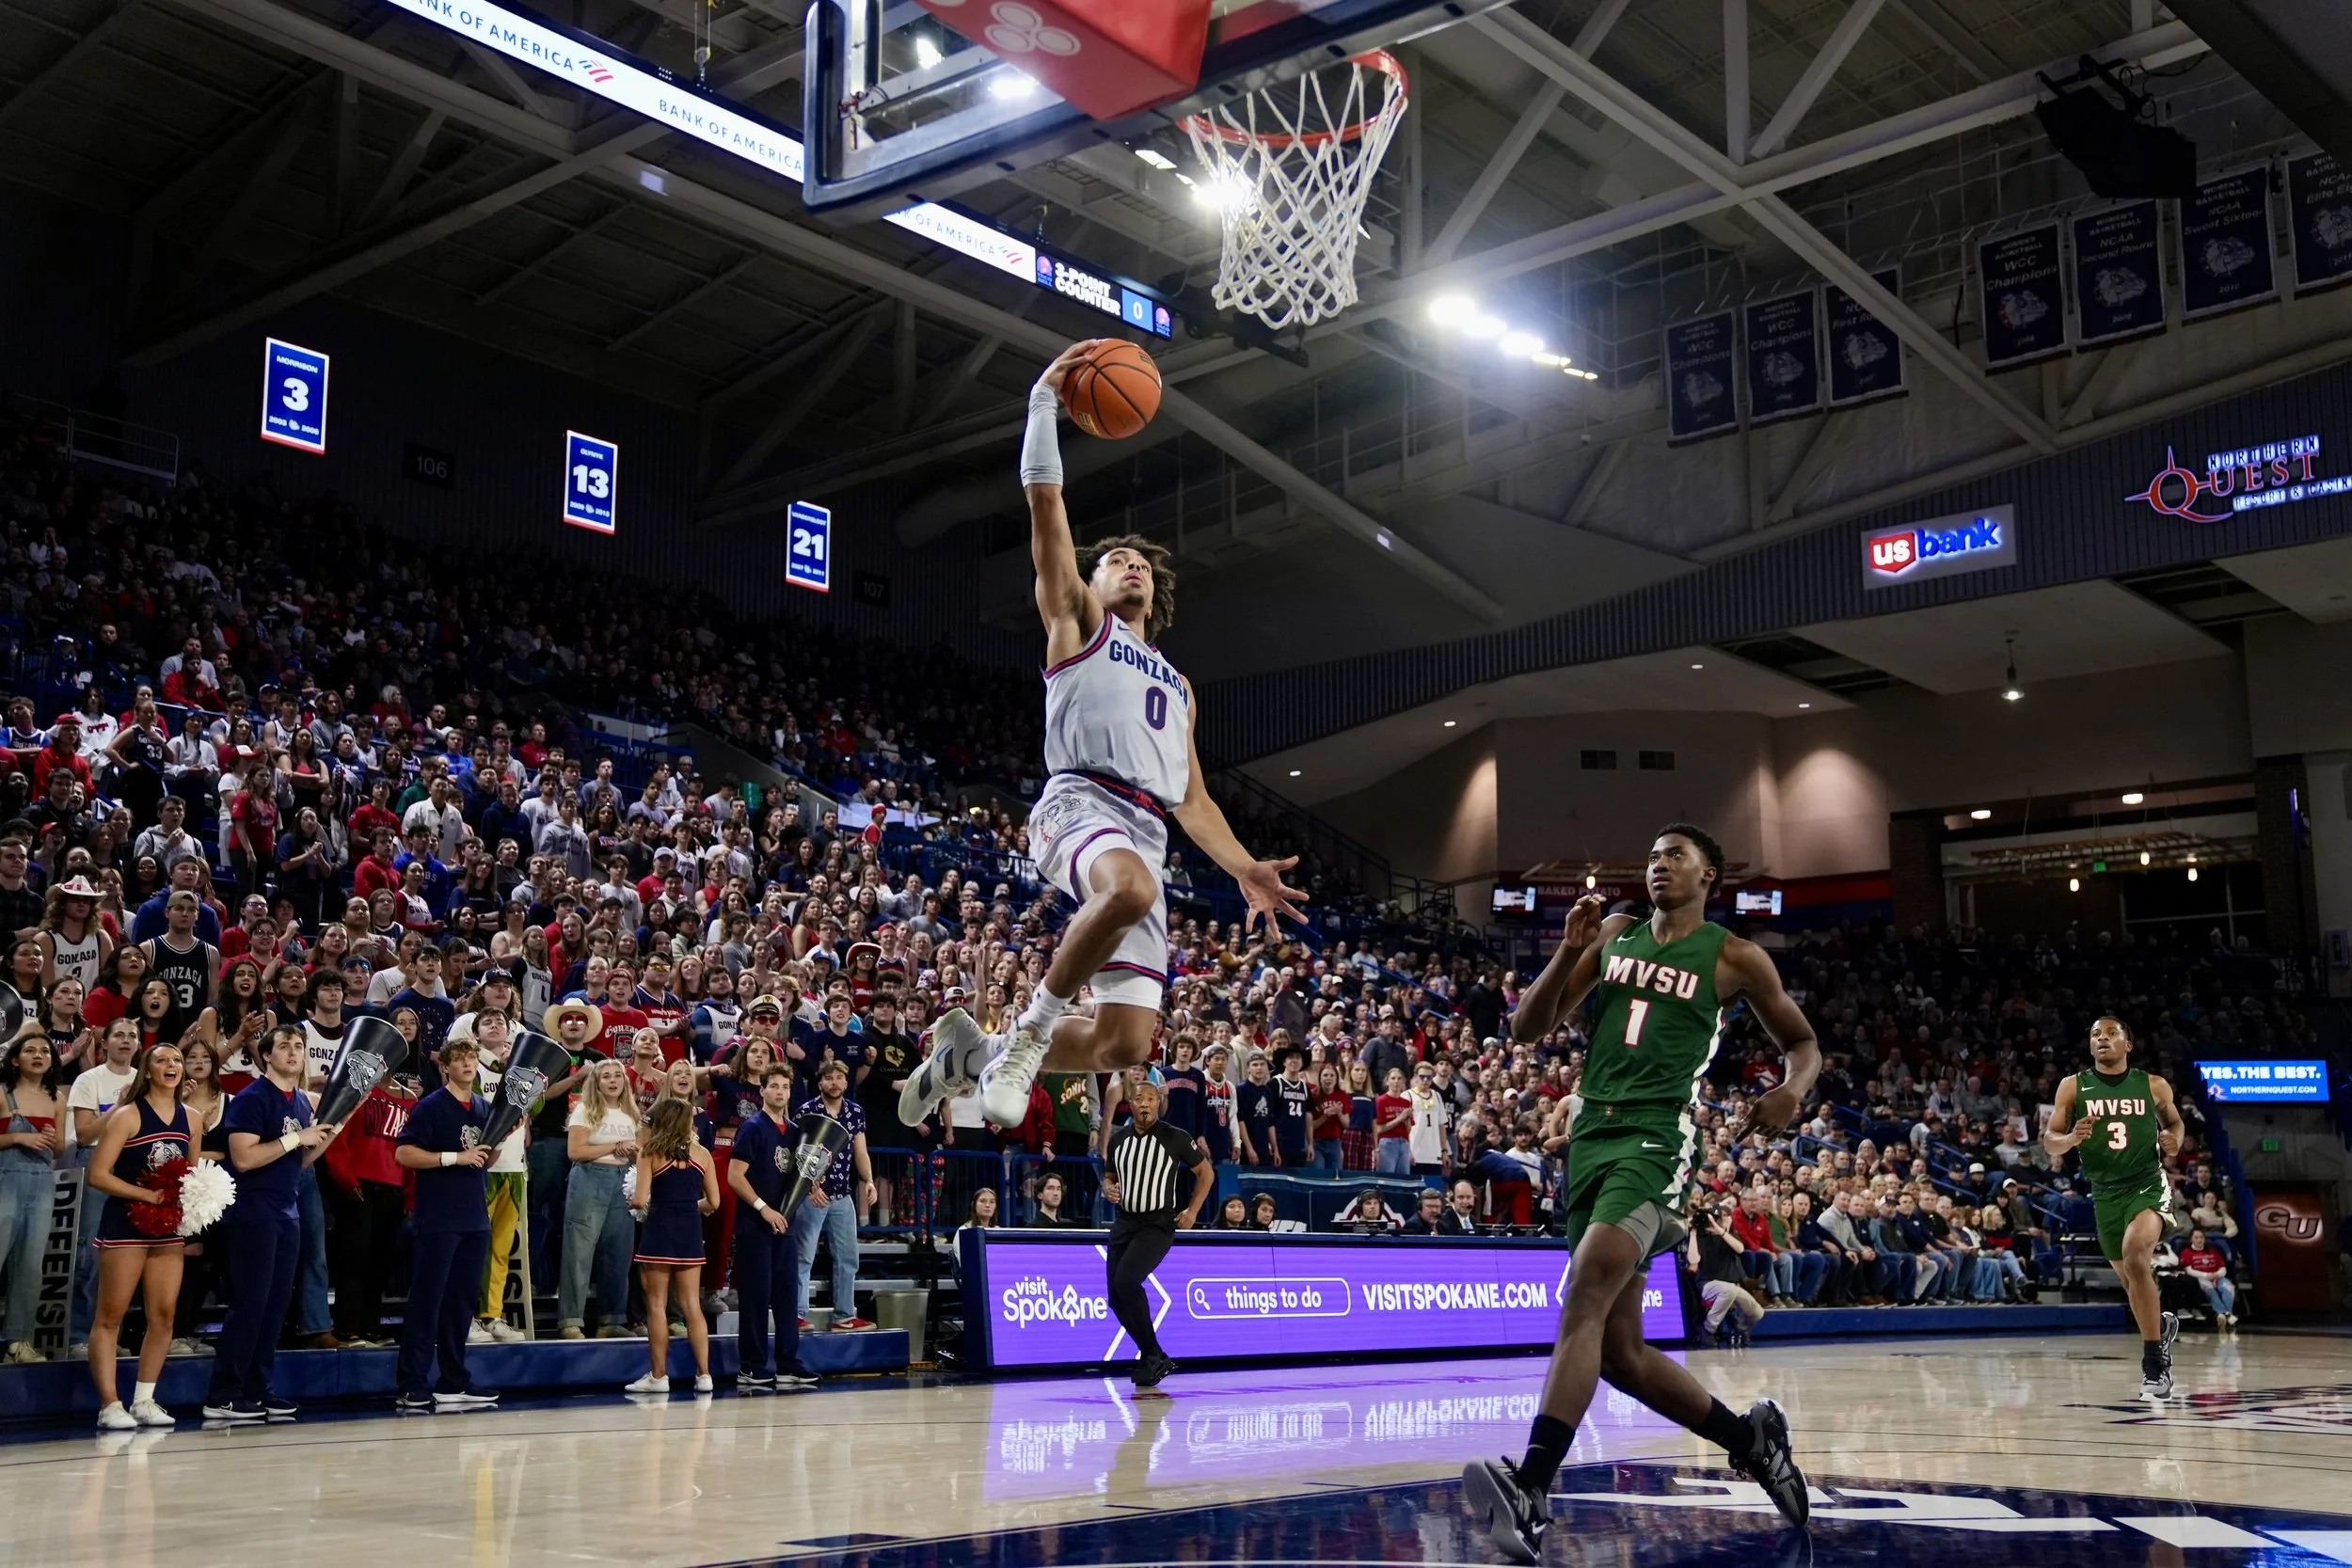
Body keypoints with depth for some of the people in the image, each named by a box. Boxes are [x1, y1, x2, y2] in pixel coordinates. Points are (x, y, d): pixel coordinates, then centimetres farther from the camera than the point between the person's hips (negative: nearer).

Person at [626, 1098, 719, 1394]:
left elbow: (641, 1200, -11)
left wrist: (634, 1202, 11)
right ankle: (703, 1374, 6)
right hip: (690, 1232, 4)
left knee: (657, 1305, 4)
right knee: (692, 1305, 8)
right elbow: (713, 1202, 8)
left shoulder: (650, 1152, -3)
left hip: (660, 1229, -3)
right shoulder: (701, 1154, 6)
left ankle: (659, 1376, 7)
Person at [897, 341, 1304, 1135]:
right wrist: (1044, 400, 9)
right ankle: (1032, 1023, -20)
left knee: (1127, 1043, -6)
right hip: (1081, 802, -5)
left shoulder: (1176, 685, 34)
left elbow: (1192, 797, 30)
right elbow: (1044, 501, 10)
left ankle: (976, 1051, 18)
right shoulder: (1076, 621, 20)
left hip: (1146, 833, 6)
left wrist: (1243, 868, 18)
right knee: (1130, 888, -42)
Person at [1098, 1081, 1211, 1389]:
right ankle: (1155, 1359, 18)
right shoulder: (1118, 1139, 6)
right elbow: (1109, 1177, 20)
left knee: (1126, 1281, -25)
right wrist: (1109, 1190, -3)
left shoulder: (1175, 1139, -7)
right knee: (1116, 1297, 2)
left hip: (1158, 1224, -6)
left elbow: (1206, 1172, 4)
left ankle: (1152, 1355, -11)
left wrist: (1192, 1211, -2)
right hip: (1124, 1222, 6)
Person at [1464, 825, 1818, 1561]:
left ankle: (1532, 1491, -34)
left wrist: (1792, 1089, -9)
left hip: (1656, 1140, -6)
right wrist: (1569, 951, -2)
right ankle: (1750, 1437, 28)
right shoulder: (1614, 935, 16)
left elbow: (1802, 1041, 14)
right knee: (1619, 1349, 8)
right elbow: (1527, 1029, 13)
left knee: (1584, 1300, -26)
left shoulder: (1733, 957, 5)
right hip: (1592, 1135, 6)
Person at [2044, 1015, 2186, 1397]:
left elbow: (2174, 1122, 16)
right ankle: (2162, 1324, 49)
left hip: (2148, 1186, -3)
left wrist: (2172, 1141, -6)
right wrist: (2072, 1138, -23)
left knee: (2135, 1256, -28)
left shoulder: (2154, 1086, -2)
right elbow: (2050, 1143, -1)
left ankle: (2153, 1361, -20)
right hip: (2105, 1193, 3)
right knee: (2132, 1279, 15)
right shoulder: (2073, 1087, -1)